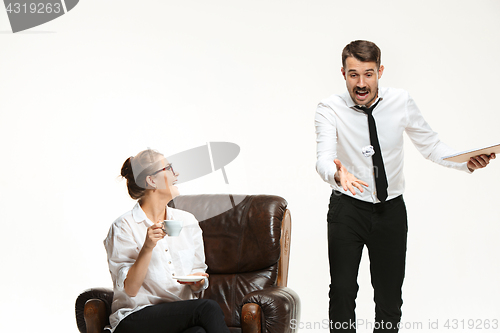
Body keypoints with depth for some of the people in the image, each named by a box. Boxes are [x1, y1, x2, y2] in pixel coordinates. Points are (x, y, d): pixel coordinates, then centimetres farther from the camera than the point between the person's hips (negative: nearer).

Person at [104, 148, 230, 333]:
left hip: (183, 314, 5)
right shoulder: (124, 227, -5)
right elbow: (130, 289, -11)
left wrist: (197, 281, -3)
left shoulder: (187, 221, 12)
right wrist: (147, 248, -23)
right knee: (208, 308, -30)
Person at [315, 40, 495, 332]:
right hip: (348, 209, -2)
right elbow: (324, 158, -25)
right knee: (343, 291, -5)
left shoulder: (401, 102, -6)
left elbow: (431, 146, 0)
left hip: (391, 210, 2)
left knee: (390, 297, 8)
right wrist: (337, 174, -49)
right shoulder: (330, 109, -13)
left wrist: (467, 163, -18)